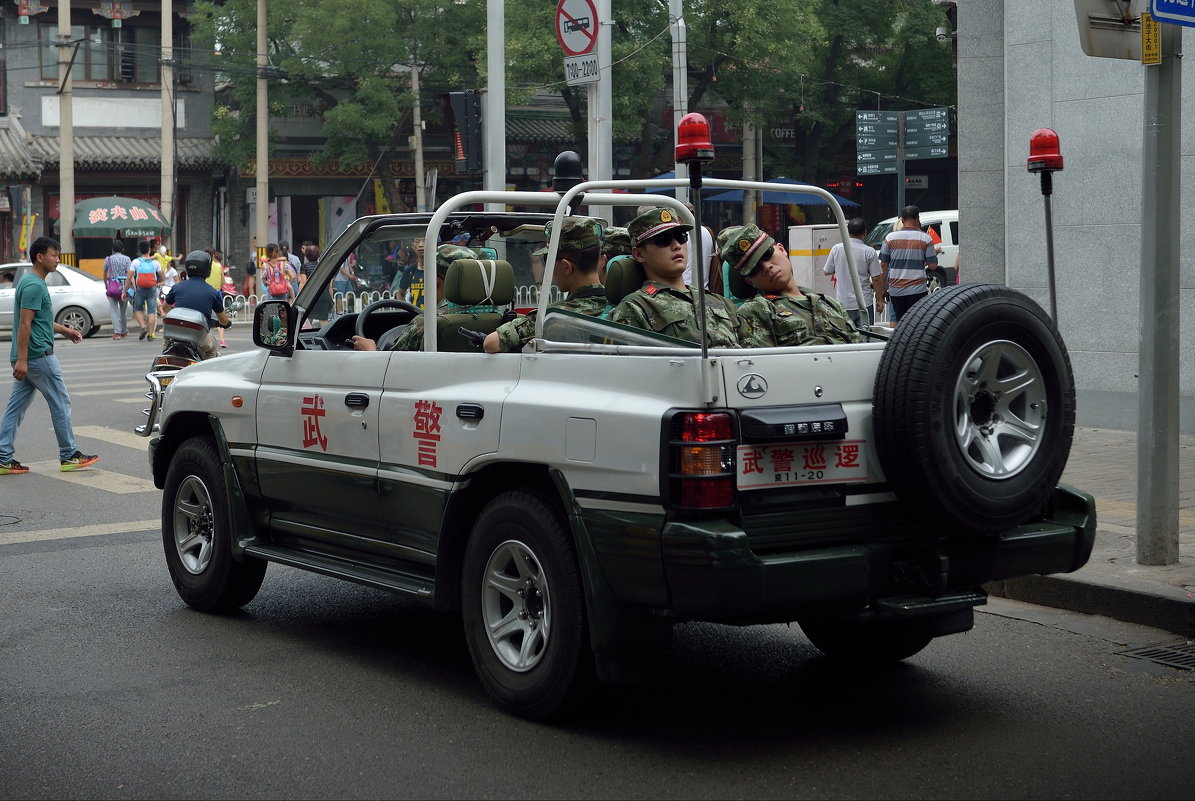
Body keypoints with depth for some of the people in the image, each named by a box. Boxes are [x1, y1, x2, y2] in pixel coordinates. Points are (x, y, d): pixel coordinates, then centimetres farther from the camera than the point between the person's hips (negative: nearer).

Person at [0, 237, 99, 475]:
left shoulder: (34, 283, 16)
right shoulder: (34, 286, -16)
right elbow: (24, 324, -22)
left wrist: (64, 330, 22)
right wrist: (21, 359, -24)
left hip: (27, 358, 10)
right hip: (38, 355, -10)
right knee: (60, 403, 0)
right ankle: (69, 456, 8)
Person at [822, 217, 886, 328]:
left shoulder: (836, 249, -3)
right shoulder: (869, 252, -9)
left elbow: (826, 271, 7)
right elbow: (876, 279, -7)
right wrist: (879, 300, 3)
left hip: (843, 303, 2)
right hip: (864, 302, -2)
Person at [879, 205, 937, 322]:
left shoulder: (890, 238, 1)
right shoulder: (925, 238, -4)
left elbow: (883, 265, 3)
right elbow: (933, 264, -3)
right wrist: (935, 253, 18)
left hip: (895, 290, 2)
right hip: (917, 290, -2)